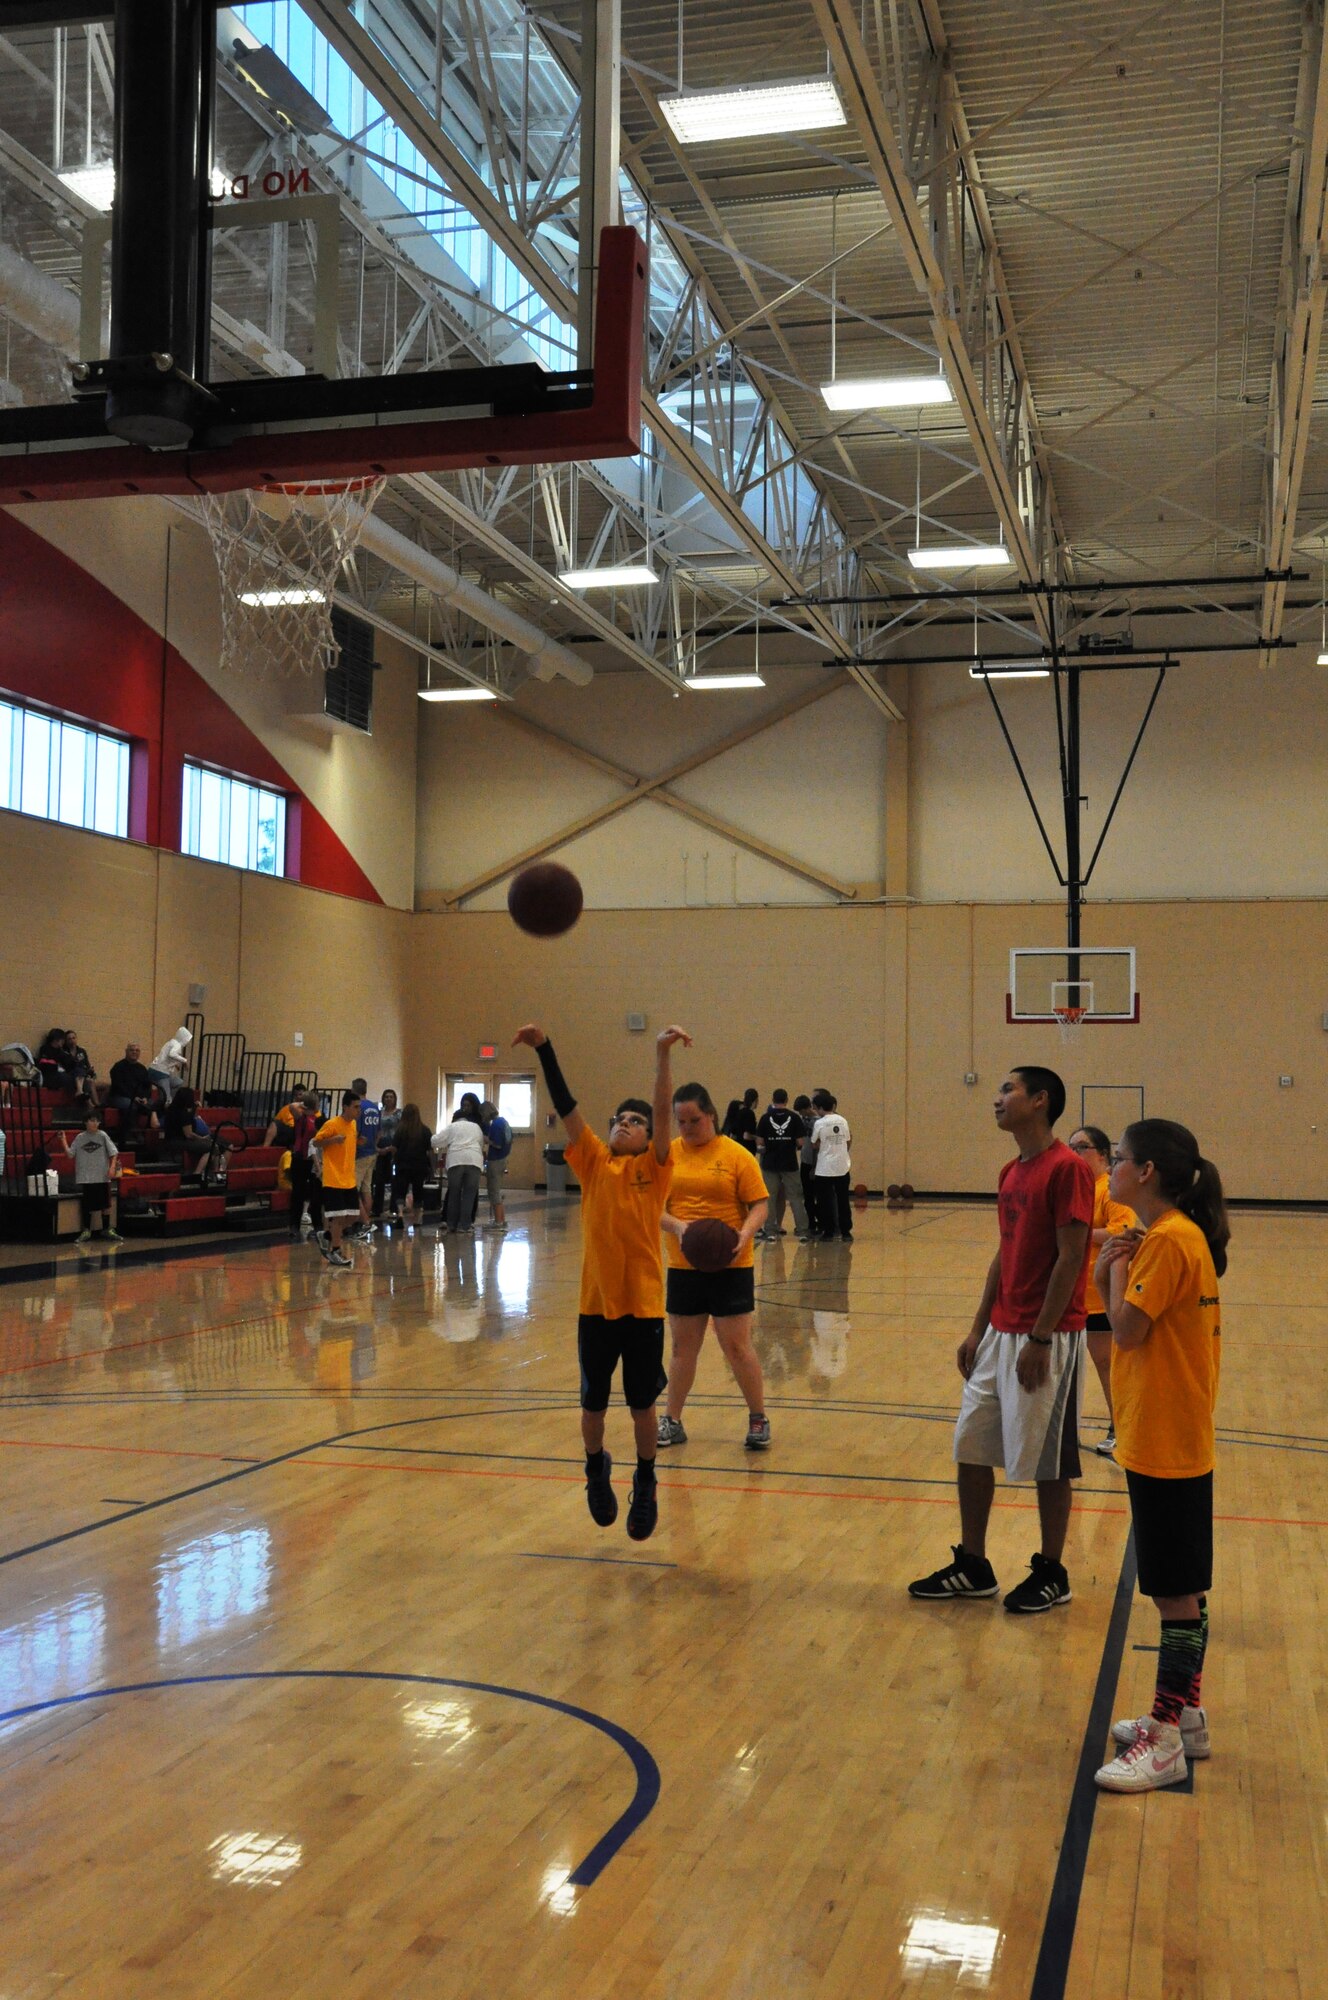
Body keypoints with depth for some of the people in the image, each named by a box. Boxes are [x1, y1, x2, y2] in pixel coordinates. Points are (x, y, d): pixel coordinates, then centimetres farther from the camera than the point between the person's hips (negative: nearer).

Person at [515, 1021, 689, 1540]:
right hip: (596, 1302, 2)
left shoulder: (654, 1168, -1)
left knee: (642, 1404, 8)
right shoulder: (592, 1163, 4)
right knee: (593, 1402, 13)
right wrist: (543, 1049, -14)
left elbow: (663, 1111, -15)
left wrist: (662, 1054, -27)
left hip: (643, 1303, -2)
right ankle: (596, 1470, 39)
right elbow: (565, 1107, -4)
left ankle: (645, 1486, 28)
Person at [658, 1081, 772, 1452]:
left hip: (730, 1266, -3)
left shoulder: (737, 1155, -6)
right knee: (683, 1348, 12)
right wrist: (678, 1226, -19)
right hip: (683, 1266, 3)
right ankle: (672, 1421, 24)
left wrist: (743, 1236, -24)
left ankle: (758, 1419, 17)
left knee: (737, 1346, 1)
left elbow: (760, 1206, -6)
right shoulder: (668, 1154, 3)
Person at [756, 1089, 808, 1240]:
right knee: (795, 1198, 5)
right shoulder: (794, 1117, -3)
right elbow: (800, 1142, -6)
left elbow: (759, 1142, -4)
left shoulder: (765, 1118, -3)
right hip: (790, 1164, 0)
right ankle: (802, 1232, 1)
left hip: (770, 1164, 0)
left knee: (770, 1198, 8)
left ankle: (770, 1232, 8)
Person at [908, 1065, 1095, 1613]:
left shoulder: (1067, 1169, -15)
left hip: (1048, 1338, -9)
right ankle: (972, 1567, 22)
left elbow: (1070, 1259, -17)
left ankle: (1051, 1574, 18)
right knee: (970, 1448, 11)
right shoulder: (1011, 1172, 12)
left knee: (1046, 1461, 3)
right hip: (1000, 1334, 9)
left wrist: (1040, 1339, -18)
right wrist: (978, 1329, 13)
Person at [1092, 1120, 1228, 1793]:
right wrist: (1108, 1275, -4)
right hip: (1163, 1438, 10)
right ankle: (1185, 1713, 29)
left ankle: (1165, 1741, 4)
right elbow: (1131, 1326, 12)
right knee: (1180, 1586, 17)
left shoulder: (1168, 1240, -19)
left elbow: (1128, 1330, -21)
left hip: (1166, 1442, -10)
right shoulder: (1170, 1235, 12)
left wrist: (1119, 1265, -9)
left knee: (1176, 1591, -2)